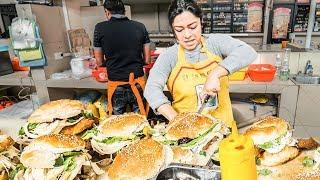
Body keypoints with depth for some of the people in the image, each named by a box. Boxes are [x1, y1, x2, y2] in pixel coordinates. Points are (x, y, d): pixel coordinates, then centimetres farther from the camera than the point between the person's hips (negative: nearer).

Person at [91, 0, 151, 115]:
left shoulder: (100, 28, -4)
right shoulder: (140, 27, -1)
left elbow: (99, 61, 4)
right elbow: (147, 60, 3)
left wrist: (95, 63, 26)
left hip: (116, 85, -1)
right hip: (137, 83, 1)